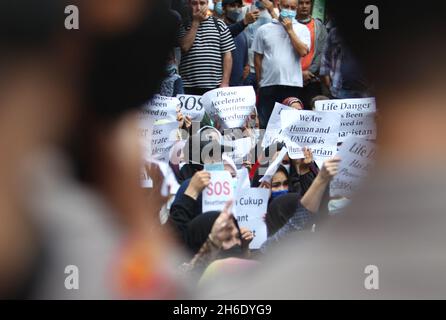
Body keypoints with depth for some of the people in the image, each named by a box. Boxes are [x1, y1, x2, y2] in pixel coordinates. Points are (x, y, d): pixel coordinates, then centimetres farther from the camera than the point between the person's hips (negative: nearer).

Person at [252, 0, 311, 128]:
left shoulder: (302, 29, 7)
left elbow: (303, 51, -8)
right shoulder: (264, 30, 8)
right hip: (268, 84, 1)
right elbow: (258, 57, 11)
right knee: (264, 125, 2)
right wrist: (259, 82, 9)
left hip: (293, 84, -1)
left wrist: (290, 30, -6)